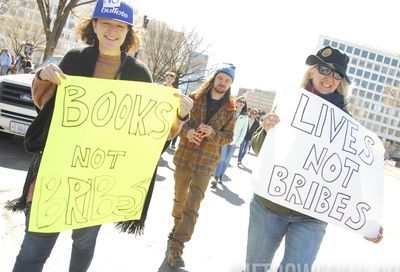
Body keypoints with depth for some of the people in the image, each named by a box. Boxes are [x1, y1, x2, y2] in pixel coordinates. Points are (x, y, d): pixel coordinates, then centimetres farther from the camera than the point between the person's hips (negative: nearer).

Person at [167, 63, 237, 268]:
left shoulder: (230, 110, 2)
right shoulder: (195, 98, 2)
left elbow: (228, 137, 1)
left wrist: (212, 133, -18)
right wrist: (187, 131, -18)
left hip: (206, 163, -1)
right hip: (184, 157, 1)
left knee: (193, 205, -9)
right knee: (180, 197, 16)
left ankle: (176, 247, -6)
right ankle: (177, 225, 44)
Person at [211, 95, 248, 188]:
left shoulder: (245, 116, 8)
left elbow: (243, 131, 6)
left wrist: (237, 142, -3)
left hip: (234, 142, 2)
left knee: (227, 160, 3)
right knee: (221, 158, -10)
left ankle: (220, 177, 12)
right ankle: (216, 178, -12)